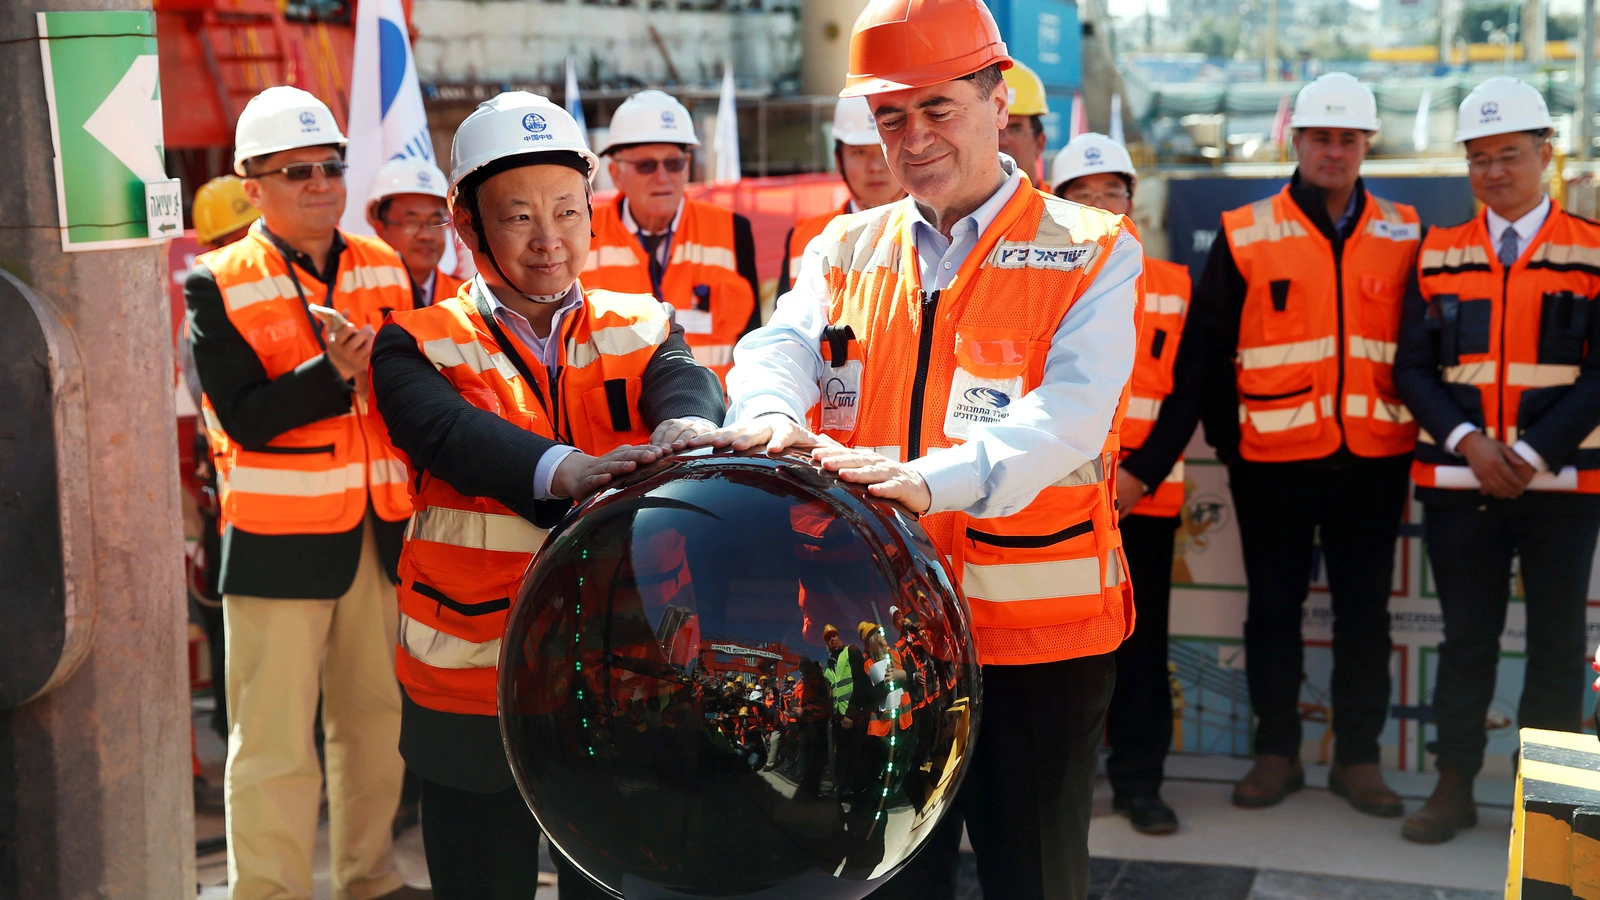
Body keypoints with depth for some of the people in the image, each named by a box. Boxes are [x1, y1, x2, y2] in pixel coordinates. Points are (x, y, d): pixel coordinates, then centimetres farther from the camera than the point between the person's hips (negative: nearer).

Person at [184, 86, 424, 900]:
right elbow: (244, 418, -16)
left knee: (378, 718, 15)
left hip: (383, 529, 5)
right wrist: (334, 373, -27)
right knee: (275, 741, -2)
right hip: (279, 539, -5)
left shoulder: (383, 267, 8)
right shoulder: (217, 286, -6)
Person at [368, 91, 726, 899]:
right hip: (472, 700, -1)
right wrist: (564, 471, -42)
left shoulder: (638, 330, 7)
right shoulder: (420, 347, -1)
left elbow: (684, 382, -15)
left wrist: (686, 426, -40)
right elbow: (452, 434, -22)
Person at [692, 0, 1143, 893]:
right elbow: (783, 343, -7)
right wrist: (771, 413, -33)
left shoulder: (1092, 252, -4)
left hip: (1039, 635, -3)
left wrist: (933, 481, -37)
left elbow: (1069, 411, -19)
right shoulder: (847, 249, 10)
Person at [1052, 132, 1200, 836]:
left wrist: (1140, 474, -9)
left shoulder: (1175, 288, 7)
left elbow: (1187, 394, 2)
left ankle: (1139, 780, 14)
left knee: (1141, 640, 4)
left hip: (1144, 499, 1)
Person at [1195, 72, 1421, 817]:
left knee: (1364, 608, 7)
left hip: (1374, 456, 2)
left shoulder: (1403, 235, 7)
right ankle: (1276, 752, 17)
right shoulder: (1245, 236, 1)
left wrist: (1412, 433, 5)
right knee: (1274, 607, 6)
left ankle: (1358, 756, 18)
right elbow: (1210, 349, 3)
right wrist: (1227, 440, 1)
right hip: (1275, 458, -1)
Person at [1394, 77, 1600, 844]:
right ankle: (1455, 784, 17)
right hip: (1457, 483, 2)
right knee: (1466, 637, 8)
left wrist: (1531, 453, -15)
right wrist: (1467, 441, -13)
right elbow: (1412, 369, 2)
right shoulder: (1439, 255, 7)